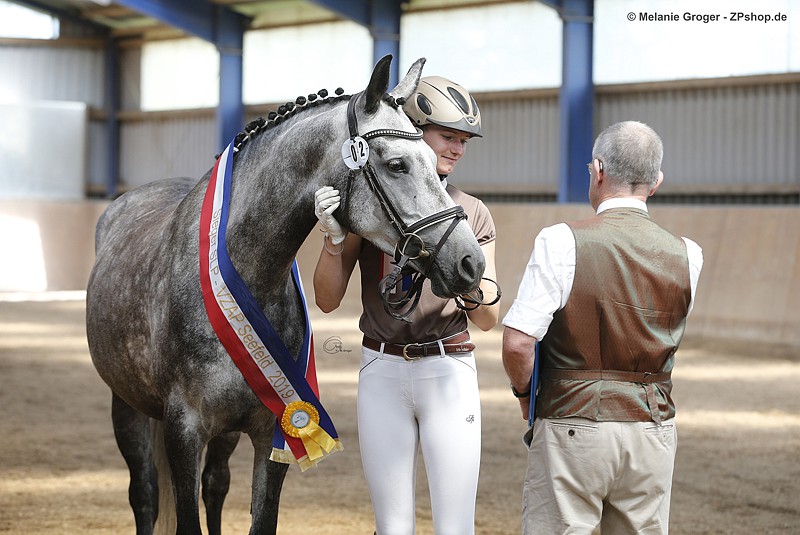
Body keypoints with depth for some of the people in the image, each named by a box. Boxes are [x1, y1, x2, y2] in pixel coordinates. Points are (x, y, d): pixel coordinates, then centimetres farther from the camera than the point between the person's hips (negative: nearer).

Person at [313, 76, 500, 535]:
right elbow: (328, 301, 2)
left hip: (449, 373, 0)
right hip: (382, 372, 0)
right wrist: (335, 237, -14)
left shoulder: (473, 214, 4)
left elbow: (488, 320, 4)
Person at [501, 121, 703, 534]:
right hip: (654, 430, 4)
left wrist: (524, 393, 4)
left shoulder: (561, 243, -11)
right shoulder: (687, 256, 2)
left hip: (572, 427, -4)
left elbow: (517, 344, -14)